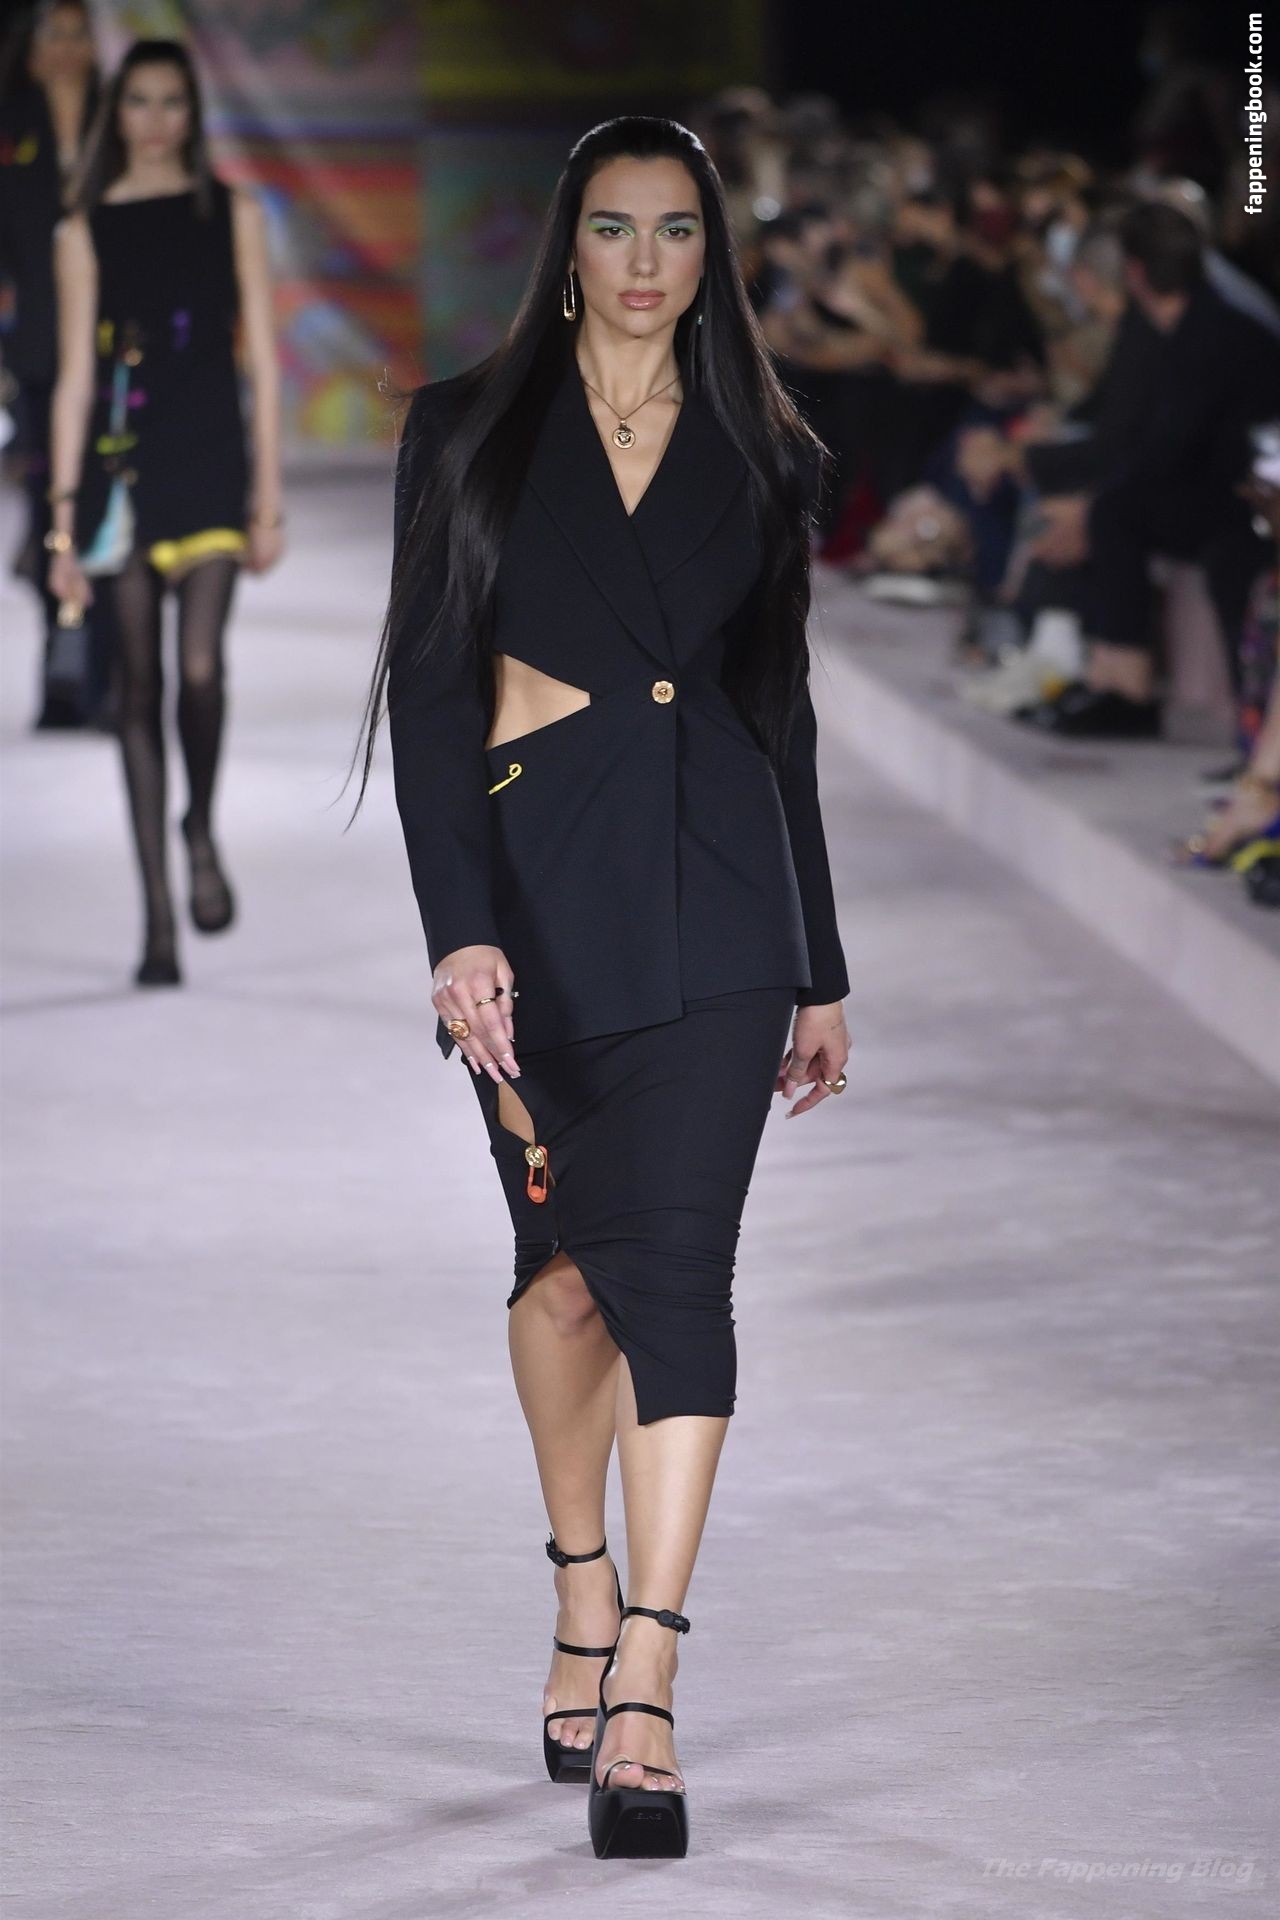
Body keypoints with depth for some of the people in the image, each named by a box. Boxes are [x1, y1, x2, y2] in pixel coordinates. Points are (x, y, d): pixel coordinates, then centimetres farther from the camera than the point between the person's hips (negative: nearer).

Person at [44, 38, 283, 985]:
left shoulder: (232, 214, 7)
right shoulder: (87, 231, 7)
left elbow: (262, 361, 6)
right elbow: (75, 379, 6)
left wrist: (268, 496, 0)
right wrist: (65, 524, 1)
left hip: (209, 462, -1)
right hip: (121, 470, 1)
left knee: (200, 666, -20)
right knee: (140, 687, 2)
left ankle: (201, 828, 8)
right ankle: (159, 918, 7)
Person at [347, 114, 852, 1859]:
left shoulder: (765, 458, 10)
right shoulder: (470, 435, 4)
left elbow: (784, 711, 15)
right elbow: (428, 687, -3)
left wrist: (821, 968, 14)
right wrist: (460, 925, -15)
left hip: (715, 889, 0)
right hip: (538, 884, 0)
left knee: (675, 1263, -12)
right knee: (569, 1260, 10)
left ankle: (642, 1699, -15)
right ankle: (586, 1606, 31)